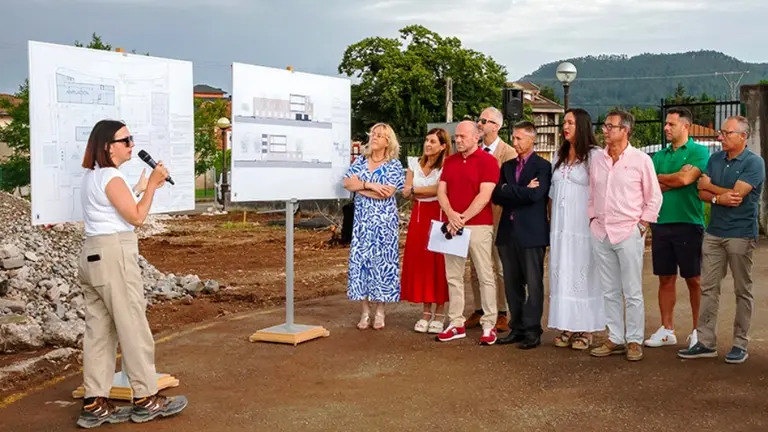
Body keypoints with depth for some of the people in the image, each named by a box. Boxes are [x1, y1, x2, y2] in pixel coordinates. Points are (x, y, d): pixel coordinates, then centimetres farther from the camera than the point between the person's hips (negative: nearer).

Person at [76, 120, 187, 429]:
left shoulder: (91, 177, 16)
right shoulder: (112, 178, -13)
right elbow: (136, 218, -11)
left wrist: (140, 188, 25)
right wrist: (152, 185, -8)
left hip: (92, 254, 9)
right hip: (114, 255, -9)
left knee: (99, 330, 8)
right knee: (133, 328, -1)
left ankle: (95, 404, 9)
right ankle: (146, 399, 7)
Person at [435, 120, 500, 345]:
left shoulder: (487, 161, -5)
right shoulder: (449, 161, 12)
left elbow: (484, 196, -13)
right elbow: (441, 191, 7)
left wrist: (462, 218, -14)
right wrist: (451, 215, -11)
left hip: (478, 225, -6)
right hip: (452, 226, 6)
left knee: (485, 276, 0)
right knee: (453, 276, 7)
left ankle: (489, 325, 5)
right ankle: (456, 324, 13)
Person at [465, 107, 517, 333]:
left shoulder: (508, 152, -7)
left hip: (497, 215, -5)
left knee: (500, 267, 4)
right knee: (475, 267, 11)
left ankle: (502, 313, 13)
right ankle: (479, 310, 22)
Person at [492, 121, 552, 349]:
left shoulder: (542, 166, -3)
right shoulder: (507, 166, 14)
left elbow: (535, 195, -18)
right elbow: (496, 195, 3)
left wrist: (507, 189, -8)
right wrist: (522, 192, -11)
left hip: (531, 233, -6)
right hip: (508, 232, 6)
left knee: (533, 284, 0)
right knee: (512, 283, 10)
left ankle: (532, 330, 6)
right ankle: (517, 327, 18)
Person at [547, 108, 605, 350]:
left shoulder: (594, 155, -8)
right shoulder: (559, 156, 14)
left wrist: (595, 219, -10)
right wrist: (552, 218, 12)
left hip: (583, 226, -6)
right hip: (560, 226, 6)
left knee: (582, 274, -2)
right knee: (561, 274, 6)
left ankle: (585, 329, 6)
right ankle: (567, 328, 12)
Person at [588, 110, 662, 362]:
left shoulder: (640, 160, -4)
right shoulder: (597, 161, 9)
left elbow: (654, 197, -1)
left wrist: (642, 225, -5)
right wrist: (593, 220, 7)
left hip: (629, 232, -5)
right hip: (601, 233, 5)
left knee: (632, 292, 0)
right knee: (609, 291, 10)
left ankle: (634, 341, 10)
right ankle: (615, 339, 18)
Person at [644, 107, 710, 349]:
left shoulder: (698, 152, -2)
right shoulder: (660, 155, 13)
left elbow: (685, 179, -17)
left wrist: (659, 178, -1)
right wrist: (674, 180, -9)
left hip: (688, 223, -5)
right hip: (661, 223, 5)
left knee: (693, 279, 4)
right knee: (665, 279, 9)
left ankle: (697, 331, 14)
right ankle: (667, 330, 17)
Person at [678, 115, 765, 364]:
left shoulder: (754, 163, -9)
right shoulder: (715, 159, 9)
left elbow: (735, 195, -17)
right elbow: (702, 194, 5)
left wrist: (709, 186, -4)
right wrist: (719, 197, -14)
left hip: (741, 234, -6)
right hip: (714, 232, 6)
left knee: (742, 290, 5)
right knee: (708, 288, 5)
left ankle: (741, 344, 13)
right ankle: (706, 342, 10)